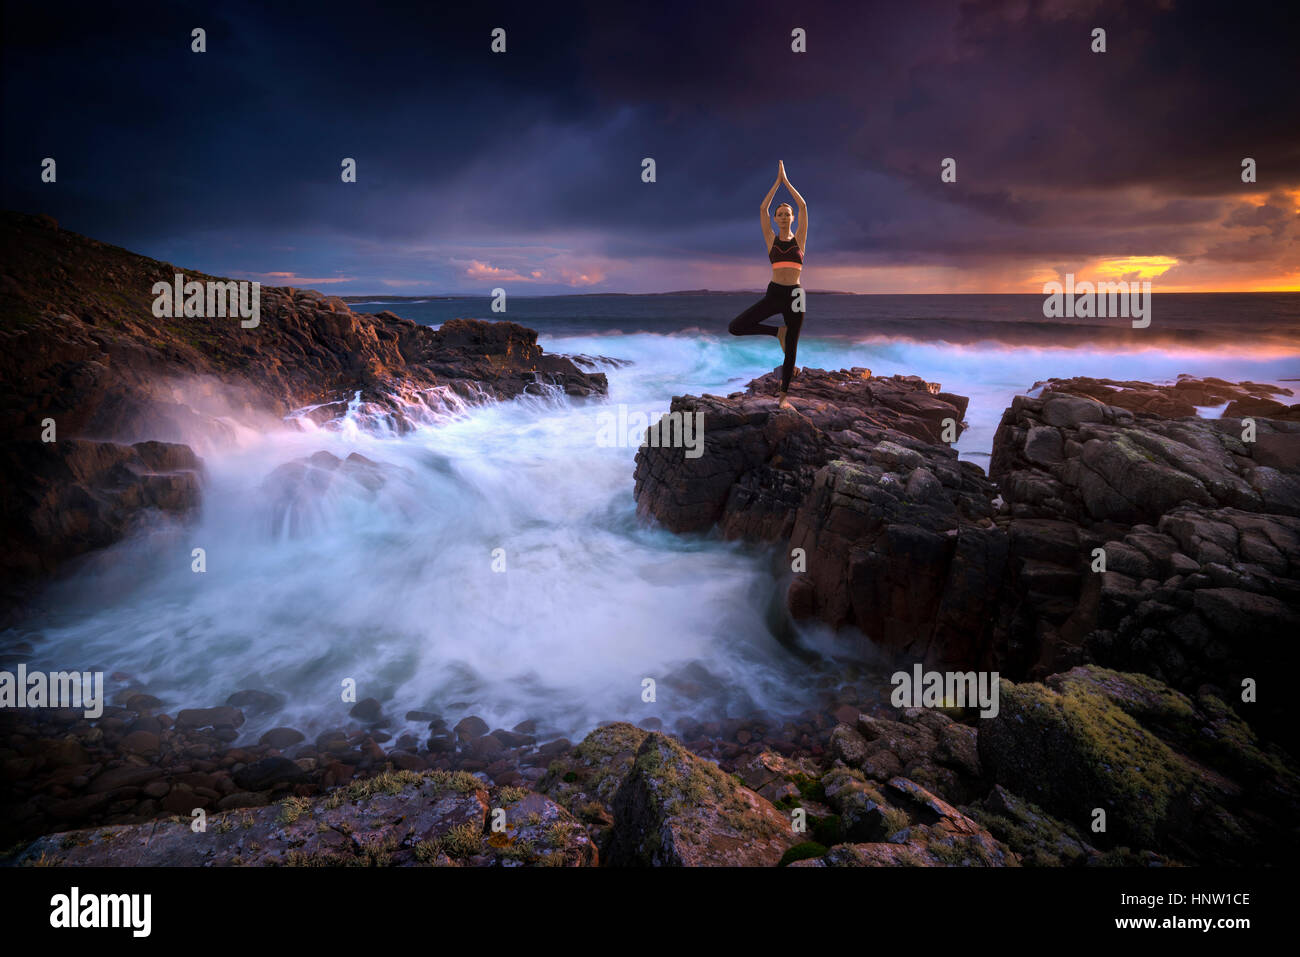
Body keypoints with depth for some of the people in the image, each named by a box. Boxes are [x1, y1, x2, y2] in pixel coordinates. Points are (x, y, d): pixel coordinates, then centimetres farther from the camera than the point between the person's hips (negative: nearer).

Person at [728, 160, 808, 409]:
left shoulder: (799, 238, 7)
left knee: (790, 349, 4)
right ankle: (778, 332, 7)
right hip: (773, 294, 1)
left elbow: (803, 206, 0)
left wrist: (786, 181, 4)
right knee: (735, 327, -14)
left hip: (794, 295, -1)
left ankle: (784, 395, 16)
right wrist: (777, 182, 3)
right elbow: (762, 209, 1)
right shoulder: (771, 239, 8)